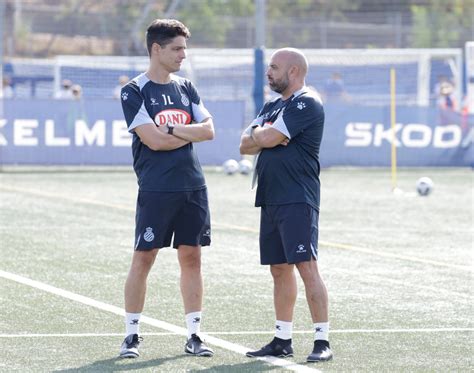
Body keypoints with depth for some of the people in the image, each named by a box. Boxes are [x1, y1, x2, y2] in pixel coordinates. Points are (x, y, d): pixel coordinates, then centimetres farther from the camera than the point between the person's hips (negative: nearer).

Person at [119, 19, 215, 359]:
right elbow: (153, 140, -15)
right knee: (143, 258, -2)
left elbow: (209, 130, 3)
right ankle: (132, 334, 6)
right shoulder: (135, 92, -4)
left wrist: (171, 130, -10)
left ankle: (194, 335, 11)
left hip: (193, 187, 5)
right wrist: (191, 134, -2)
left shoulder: (186, 88, 13)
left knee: (191, 257, 6)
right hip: (156, 188, -5)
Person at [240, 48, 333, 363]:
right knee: (280, 269, 11)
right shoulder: (272, 107, 21)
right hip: (271, 200, 9)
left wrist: (258, 133, 6)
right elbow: (246, 145, 15)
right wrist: (263, 136, -5)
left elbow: (269, 138, -16)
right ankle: (282, 340, 17)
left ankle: (323, 341, -14)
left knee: (307, 267, -13)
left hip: (298, 200, -9)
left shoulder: (306, 103, -9)